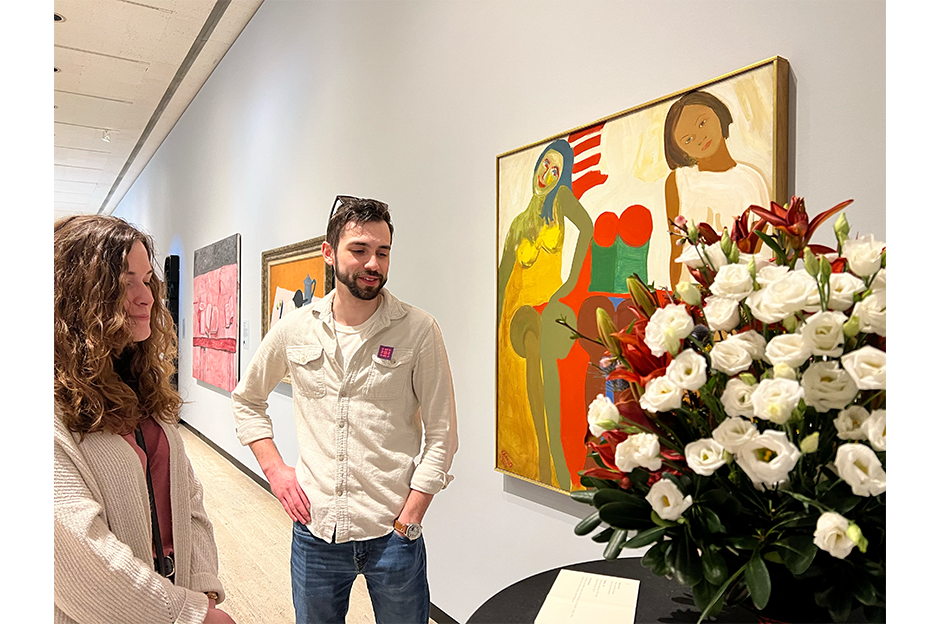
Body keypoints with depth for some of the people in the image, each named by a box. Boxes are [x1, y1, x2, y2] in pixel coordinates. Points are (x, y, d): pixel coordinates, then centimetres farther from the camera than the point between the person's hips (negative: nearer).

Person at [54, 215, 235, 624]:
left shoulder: (142, 386, 4)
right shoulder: (59, 410, -23)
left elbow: (187, 501, 3)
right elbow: (81, 556, -26)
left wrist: (205, 589, -6)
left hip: (175, 590, 7)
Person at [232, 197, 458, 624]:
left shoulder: (418, 330, -8)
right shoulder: (294, 329, 1)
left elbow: (442, 436, -6)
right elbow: (247, 399, 16)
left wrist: (407, 522, -8)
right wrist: (274, 468, 5)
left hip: (392, 533, -2)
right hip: (314, 530, 3)